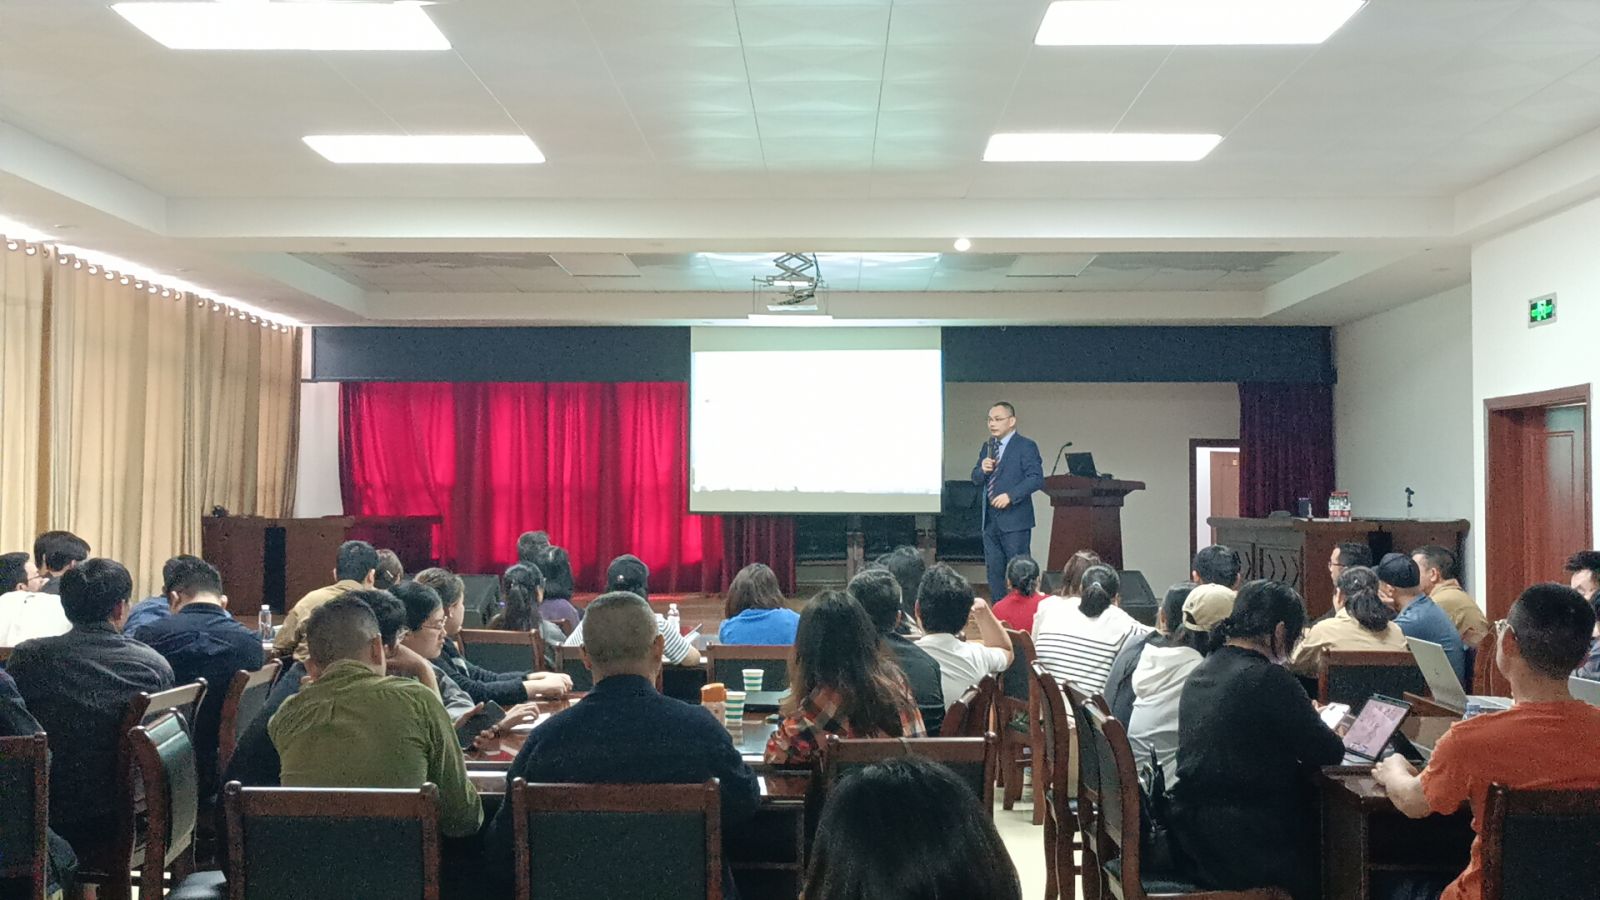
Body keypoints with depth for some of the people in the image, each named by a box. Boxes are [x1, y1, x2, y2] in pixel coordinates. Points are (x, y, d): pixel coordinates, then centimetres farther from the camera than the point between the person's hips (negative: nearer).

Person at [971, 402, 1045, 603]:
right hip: (990, 519, 7)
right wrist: (982, 469, -6)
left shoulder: (1026, 446, -7)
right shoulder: (987, 447, 16)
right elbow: (976, 479, 17)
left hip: (1014, 519, -7)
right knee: (994, 570, 10)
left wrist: (1011, 496, -22)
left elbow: (1037, 478, -15)